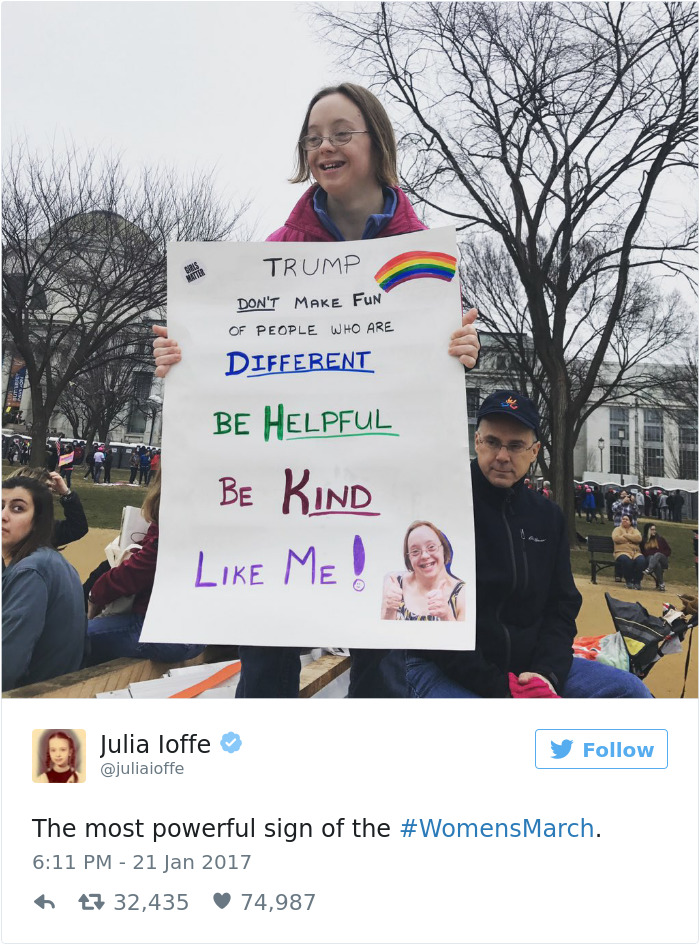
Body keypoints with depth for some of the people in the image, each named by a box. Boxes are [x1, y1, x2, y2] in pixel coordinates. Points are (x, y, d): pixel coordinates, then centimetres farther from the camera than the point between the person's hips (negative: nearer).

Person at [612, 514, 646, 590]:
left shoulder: (634, 530, 20)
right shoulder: (617, 529, 15)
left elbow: (638, 538, -3)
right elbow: (616, 538, -9)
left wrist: (625, 535, -5)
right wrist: (631, 539, -2)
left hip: (636, 552, 2)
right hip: (622, 552, -2)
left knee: (641, 560, -31)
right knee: (627, 560, -37)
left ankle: (637, 581, -15)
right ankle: (629, 581, -17)